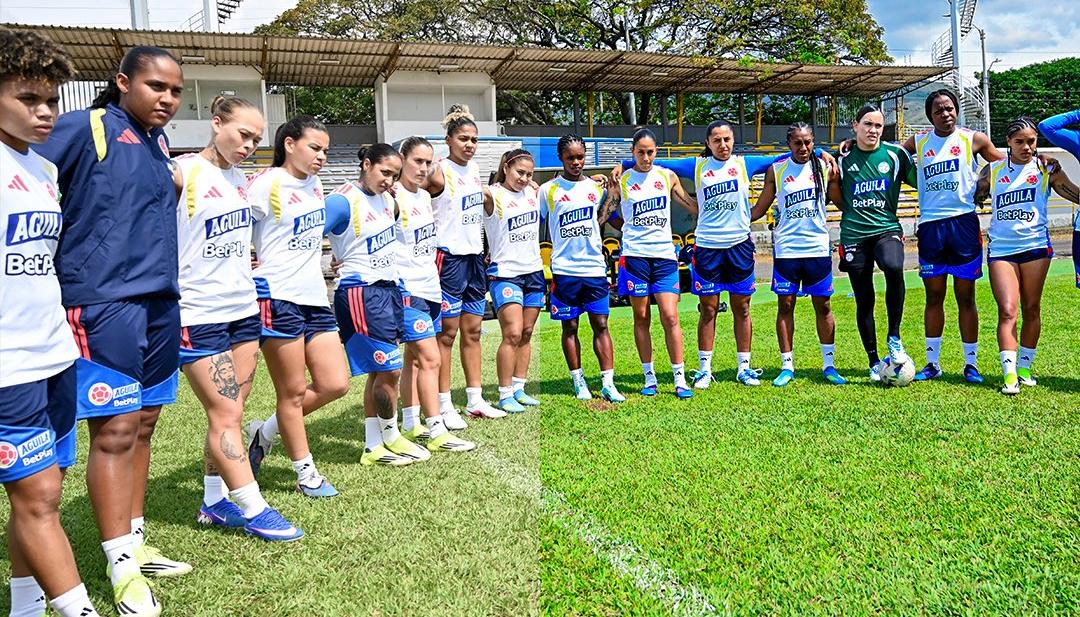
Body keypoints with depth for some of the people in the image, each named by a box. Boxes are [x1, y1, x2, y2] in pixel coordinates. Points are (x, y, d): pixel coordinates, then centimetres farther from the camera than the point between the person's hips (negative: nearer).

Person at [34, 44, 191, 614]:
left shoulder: (159, 141, 16)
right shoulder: (83, 128, -6)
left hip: (159, 301, 7)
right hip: (104, 303, -7)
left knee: (142, 425, 12)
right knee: (114, 431, -4)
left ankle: (134, 542, 24)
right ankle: (123, 568, 6)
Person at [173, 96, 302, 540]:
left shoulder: (240, 179, 12)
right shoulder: (181, 173, -10)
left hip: (244, 308, 7)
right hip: (199, 315, -7)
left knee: (228, 412, 11)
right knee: (225, 413, -2)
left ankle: (214, 502, 23)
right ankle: (253, 510, 6)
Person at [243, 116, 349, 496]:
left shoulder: (315, 185, 14)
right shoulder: (266, 185, -9)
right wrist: (256, 265, -13)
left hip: (315, 296, 8)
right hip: (278, 297, -8)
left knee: (335, 384, 5)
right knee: (293, 392, 3)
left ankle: (264, 433, 23)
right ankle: (306, 472, 18)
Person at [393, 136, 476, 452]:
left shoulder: (424, 196, 13)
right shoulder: (394, 199, -14)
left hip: (429, 287, 8)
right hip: (408, 290, -8)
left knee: (413, 358, 13)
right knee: (430, 358, -9)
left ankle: (411, 425, 21)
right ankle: (436, 431, -2)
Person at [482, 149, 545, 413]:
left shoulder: (533, 192, 10)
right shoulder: (492, 195, -9)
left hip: (534, 271, 6)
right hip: (505, 274, -6)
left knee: (526, 334, 9)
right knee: (512, 334, -12)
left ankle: (519, 388, 19)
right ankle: (504, 395, -3)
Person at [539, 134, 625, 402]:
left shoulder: (597, 187, 8)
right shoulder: (548, 190, 0)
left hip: (595, 267, 2)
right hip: (564, 270, -2)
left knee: (601, 324, 1)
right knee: (570, 326, 5)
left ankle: (608, 383, 4)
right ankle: (579, 382, 17)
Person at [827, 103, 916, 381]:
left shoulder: (895, 154, 4)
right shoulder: (844, 159, 7)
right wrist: (832, 179, 4)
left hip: (887, 229, -1)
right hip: (854, 235, 2)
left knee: (893, 268, -34)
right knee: (864, 301, 4)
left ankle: (894, 339, -16)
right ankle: (874, 362, 18)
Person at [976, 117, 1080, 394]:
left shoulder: (1046, 169, 8)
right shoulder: (993, 170, 10)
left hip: (1035, 246, 1)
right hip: (1001, 249, 0)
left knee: (1031, 310, 7)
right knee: (1007, 311, -10)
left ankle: (1024, 367, 20)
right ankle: (1009, 375, -12)